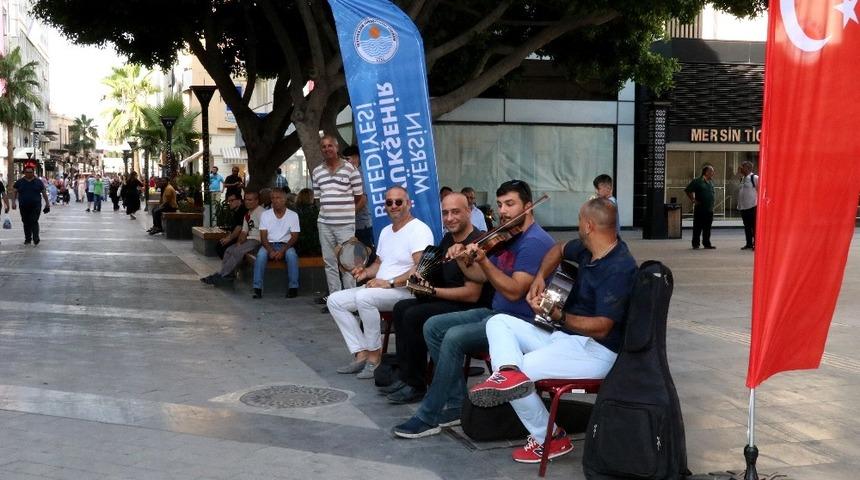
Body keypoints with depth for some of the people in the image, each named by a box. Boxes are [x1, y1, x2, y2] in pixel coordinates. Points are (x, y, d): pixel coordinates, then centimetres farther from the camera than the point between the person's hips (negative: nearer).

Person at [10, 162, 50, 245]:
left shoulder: (38, 182, 4)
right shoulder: (19, 182, 6)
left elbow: (44, 192, 9)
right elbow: (14, 192, 8)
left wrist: (47, 203, 9)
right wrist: (13, 202, -2)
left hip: (36, 206, -2)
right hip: (24, 206, 2)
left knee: (34, 221, -11)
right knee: (26, 223, 8)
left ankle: (36, 238, -13)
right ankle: (27, 239, 18)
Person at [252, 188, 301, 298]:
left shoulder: (293, 215, 0)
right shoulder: (265, 214, 3)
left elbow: (294, 236, -4)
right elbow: (263, 236, -2)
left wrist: (283, 250, -20)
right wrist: (271, 251, -21)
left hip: (285, 245, -1)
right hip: (269, 244, 1)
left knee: (292, 254, -34)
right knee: (261, 254, -31)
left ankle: (293, 287, -22)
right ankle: (257, 288, -27)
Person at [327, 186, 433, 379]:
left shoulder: (419, 229, -10)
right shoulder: (386, 231, 20)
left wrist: (390, 282, -24)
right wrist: (366, 272, 5)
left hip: (406, 291, -9)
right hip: (380, 289, 10)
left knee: (364, 297, -35)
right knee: (335, 300, -3)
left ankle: (374, 356, -20)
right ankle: (361, 355, -8)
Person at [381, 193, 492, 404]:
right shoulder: (448, 240, 12)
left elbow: (472, 294, -23)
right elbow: (435, 275, 23)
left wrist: (432, 291, -16)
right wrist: (422, 279, -1)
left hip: (471, 308, -10)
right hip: (448, 300, 10)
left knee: (414, 316, -21)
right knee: (401, 308, 4)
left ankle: (416, 386, -11)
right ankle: (404, 375, 3)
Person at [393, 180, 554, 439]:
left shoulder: (535, 241, -17)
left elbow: (514, 291, -25)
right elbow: (481, 276, 15)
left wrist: (483, 261, -32)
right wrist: (462, 261, -4)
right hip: (495, 313, 10)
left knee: (454, 337, -26)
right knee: (433, 326, 0)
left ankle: (428, 417, -14)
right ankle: (457, 405, 0)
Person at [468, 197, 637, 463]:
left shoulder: (619, 269, -22)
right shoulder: (589, 248, 5)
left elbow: (601, 328, -26)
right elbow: (559, 250, 28)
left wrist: (558, 316, -24)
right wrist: (539, 278, 10)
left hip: (596, 351, -10)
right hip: (566, 337, 10)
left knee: (522, 371, -20)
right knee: (498, 322, 1)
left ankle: (549, 439, -3)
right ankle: (508, 372, -32)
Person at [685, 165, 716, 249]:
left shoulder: (711, 183, 15)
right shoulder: (697, 181, -6)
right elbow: (687, 191, -6)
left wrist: (712, 206, 16)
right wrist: (693, 200, -8)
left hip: (709, 210, 6)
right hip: (700, 209, -6)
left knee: (707, 228, 9)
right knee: (697, 227, -2)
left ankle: (707, 244, 16)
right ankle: (695, 244, 4)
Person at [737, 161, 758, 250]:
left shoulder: (755, 178, -8)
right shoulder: (742, 179, 15)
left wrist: (757, 203, -12)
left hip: (752, 206, -8)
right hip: (743, 207, 8)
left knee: (754, 226, -2)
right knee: (746, 226, 12)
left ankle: (755, 243, 1)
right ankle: (749, 244, 18)